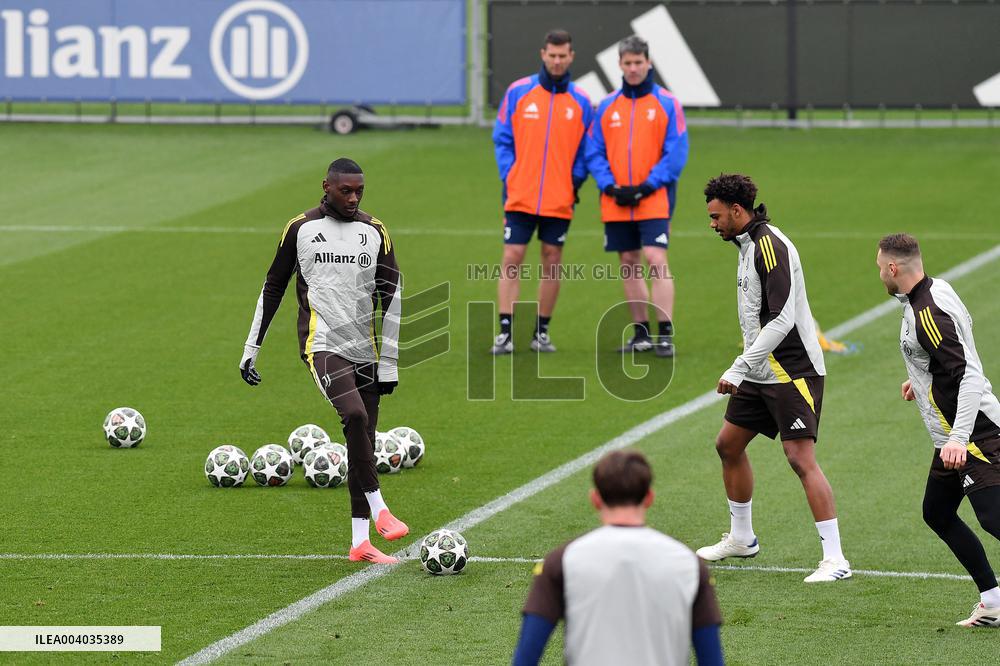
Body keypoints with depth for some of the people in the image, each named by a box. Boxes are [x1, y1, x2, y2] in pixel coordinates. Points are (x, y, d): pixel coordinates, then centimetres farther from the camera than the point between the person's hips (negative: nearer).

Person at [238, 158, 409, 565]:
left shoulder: (374, 232, 9)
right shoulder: (301, 230, 3)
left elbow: (391, 296, 7)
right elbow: (272, 288, 11)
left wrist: (389, 362, 2)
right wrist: (251, 349, 10)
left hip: (364, 349, 4)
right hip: (322, 344, -4)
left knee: (363, 441, 3)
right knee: (356, 416, -27)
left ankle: (360, 543, 7)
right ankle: (379, 510, -23)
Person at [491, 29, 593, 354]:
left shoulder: (580, 102, 4)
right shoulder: (518, 92, 0)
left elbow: (587, 149, 9)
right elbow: (502, 138, 4)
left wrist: (576, 180, -4)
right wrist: (508, 176, -4)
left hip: (560, 200, 1)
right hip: (520, 196, -1)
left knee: (552, 260, 6)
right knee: (512, 259, -6)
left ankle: (541, 331, 15)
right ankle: (505, 332, -5)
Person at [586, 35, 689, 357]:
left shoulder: (667, 103, 0)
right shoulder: (606, 106, 9)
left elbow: (676, 153, -5)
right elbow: (594, 152, 9)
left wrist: (647, 186, -14)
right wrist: (609, 185, -8)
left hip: (654, 199, -4)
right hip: (615, 203, 4)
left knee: (656, 260, -14)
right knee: (629, 265, 8)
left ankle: (665, 335, -14)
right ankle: (641, 333, 17)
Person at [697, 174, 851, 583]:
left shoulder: (770, 245, -18)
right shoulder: (749, 245, 13)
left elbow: (782, 319, -25)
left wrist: (739, 369, -23)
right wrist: (742, 369, 20)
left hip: (792, 371, -10)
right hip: (762, 373, 10)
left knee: (801, 458, -15)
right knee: (729, 445, 17)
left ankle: (835, 560, -16)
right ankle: (741, 538, 33)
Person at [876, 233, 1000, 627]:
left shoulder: (927, 313, -20)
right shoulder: (935, 292, 10)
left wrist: (959, 439, -33)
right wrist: (923, 382, 37)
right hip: (953, 435, 11)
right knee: (937, 514, 17)